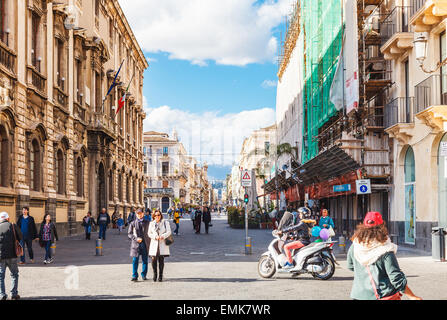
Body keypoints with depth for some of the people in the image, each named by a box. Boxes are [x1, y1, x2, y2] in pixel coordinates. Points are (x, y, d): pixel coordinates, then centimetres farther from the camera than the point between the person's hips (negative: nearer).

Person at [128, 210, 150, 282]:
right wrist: (136, 238, -11)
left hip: (145, 244, 1)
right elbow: (129, 234, 5)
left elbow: (150, 233, 11)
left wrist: (150, 243, 1)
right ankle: (134, 276, -1)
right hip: (136, 244, -1)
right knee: (135, 260, -4)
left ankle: (144, 275, 13)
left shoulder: (147, 223, 9)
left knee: (145, 260, 4)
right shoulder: (132, 223, 7)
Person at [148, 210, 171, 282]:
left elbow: (169, 232, -2)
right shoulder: (151, 223, 11)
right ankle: (155, 275, 11)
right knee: (154, 259, -6)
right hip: (154, 243, 1)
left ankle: (160, 276, 6)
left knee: (161, 260, -3)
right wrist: (155, 237, -12)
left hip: (162, 244, -1)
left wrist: (162, 236, -20)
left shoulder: (165, 223, 7)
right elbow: (149, 233, 7)